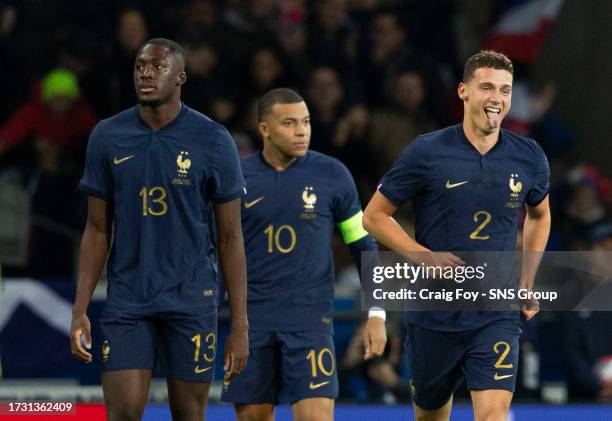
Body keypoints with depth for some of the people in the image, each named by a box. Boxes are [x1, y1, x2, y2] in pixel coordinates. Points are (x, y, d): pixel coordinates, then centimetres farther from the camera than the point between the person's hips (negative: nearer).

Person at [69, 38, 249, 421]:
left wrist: (240, 323, -4)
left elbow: (230, 237, 0)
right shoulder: (107, 138, 3)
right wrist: (80, 309, 1)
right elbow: (97, 230, 9)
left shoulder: (213, 141, -3)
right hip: (126, 300, 1)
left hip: (192, 302, -1)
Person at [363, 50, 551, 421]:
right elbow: (374, 215, -1)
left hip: (497, 316, 0)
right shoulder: (426, 153, -8)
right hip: (434, 315, 0)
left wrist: (527, 282, 13)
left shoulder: (529, 158, 1)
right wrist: (425, 256, -15)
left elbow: (540, 215, 22)